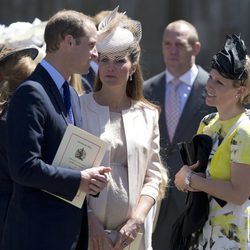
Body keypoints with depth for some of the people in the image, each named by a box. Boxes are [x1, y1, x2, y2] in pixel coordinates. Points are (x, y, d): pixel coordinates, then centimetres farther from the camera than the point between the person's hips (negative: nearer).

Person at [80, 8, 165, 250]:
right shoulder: (79, 108, -1)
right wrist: (90, 221, -10)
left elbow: (152, 177, 7)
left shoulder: (148, 115, 8)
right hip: (88, 230, -2)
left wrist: (136, 220, -6)